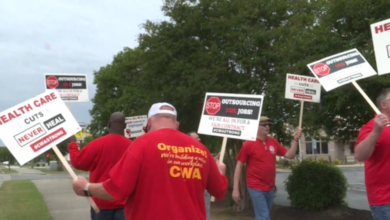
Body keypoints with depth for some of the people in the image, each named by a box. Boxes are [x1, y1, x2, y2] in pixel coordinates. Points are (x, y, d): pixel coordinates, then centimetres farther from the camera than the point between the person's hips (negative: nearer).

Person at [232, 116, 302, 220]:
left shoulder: (273, 142, 4)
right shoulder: (249, 144, -10)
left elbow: (290, 155, 8)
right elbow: (239, 166, -8)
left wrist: (295, 139, -7)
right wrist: (235, 189, -11)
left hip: (270, 188, 6)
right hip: (256, 188, -6)